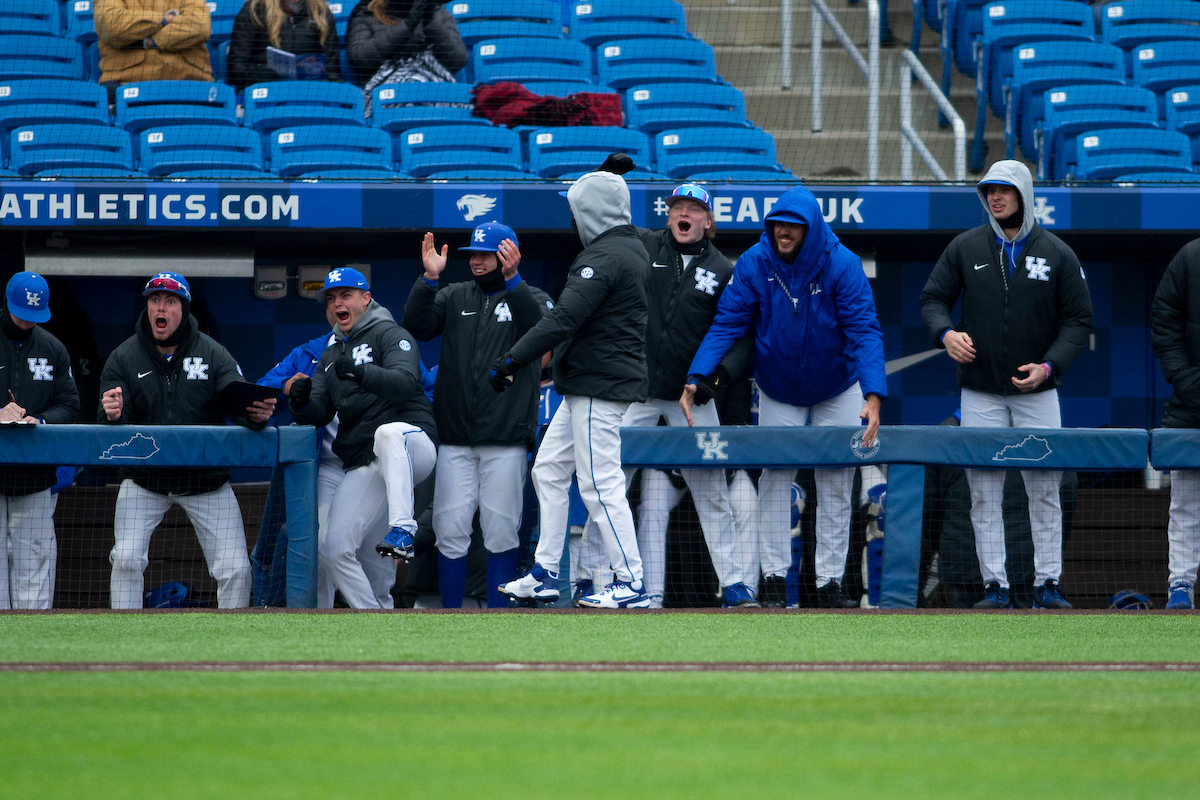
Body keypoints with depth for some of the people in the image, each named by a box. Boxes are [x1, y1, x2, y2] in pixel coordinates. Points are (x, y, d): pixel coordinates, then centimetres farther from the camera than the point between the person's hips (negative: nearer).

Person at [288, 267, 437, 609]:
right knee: (333, 550, -6)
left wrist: (361, 373, -34)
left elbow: (406, 382, -18)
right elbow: (319, 414, 13)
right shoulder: (331, 356, 23)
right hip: (363, 467, 7)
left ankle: (403, 529, -49)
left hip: (412, 445, -7)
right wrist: (301, 403, -10)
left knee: (387, 433, -42)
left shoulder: (390, 335, 1)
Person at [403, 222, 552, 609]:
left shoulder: (530, 299, 7)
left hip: (505, 441, -3)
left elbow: (542, 329, -16)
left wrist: (510, 279, -28)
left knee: (501, 533, -2)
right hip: (454, 439, 3)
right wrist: (429, 278, -13)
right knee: (450, 531, -1)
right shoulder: (454, 297, 15)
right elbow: (417, 326, 1)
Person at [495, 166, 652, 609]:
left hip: (600, 386, -11)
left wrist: (511, 360, -22)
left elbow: (564, 318, -25)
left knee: (601, 484, -9)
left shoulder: (605, 256, -18)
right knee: (549, 470, 14)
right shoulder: (634, 249, 15)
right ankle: (545, 574, 16)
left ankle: (631, 584, -8)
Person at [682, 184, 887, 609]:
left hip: (838, 389, -1)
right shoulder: (754, 263, -18)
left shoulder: (842, 266, -23)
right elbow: (726, 323, -18)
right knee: (775, 478, -2)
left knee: (835, 486, 2)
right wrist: (696, 378, -31)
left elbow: (864, 332, -28)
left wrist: (874, 396, -41)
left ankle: (830, 582, 6)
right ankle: (774, 575, 1)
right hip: (778, 390, 1)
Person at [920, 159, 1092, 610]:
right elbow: (933, 298, 9)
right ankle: (995, 585, 2)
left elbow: (1078, 320, 2)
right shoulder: (966, 248, 4)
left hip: (1038, 391, -1)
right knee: (984, 493, -2)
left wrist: (1049, 365, -13)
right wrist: (945, 333, -13)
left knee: (1045, 492, 0)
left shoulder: (1058, 255, 1)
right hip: (980, 392, 1)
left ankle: (1047, 584, 5)